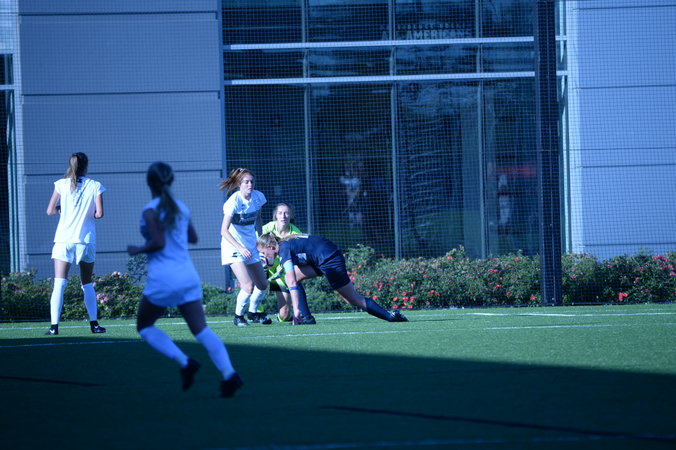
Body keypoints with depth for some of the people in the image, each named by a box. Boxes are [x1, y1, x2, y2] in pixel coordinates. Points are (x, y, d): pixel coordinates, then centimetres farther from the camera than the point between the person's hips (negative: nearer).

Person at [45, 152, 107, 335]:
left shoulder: (61, 185, 0)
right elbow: (99, 213, -7)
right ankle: (94, 323, 17)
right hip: (87, 240, 1)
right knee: (87, 284, 15)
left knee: (59, 284, -6)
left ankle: (54, 325, -16)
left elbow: (50, 211, 0)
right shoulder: (95, 186, 0)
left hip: (63, 240, -1)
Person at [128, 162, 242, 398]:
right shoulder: (181, 208, 10)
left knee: (144, 326, 14)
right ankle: (228, 373, -20)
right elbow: (193, 238, 22)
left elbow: (158, 243, -18)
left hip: (163, 279, -5)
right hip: (188, 276, 5)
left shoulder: (150, 211, -9)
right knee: (201, 330, 0)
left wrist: (137, 250, -3)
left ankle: (184, 362, -5)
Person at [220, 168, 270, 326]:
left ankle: (253, 312, 37)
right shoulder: (233, 202, -21)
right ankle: (238, 316, 5)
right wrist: (240, 248, -34)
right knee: (248, 286, -19)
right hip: (233, 247, -7)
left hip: (251, 246, 7)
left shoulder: (258, 197, -3)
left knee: (262, 285, 11)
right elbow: (224, 231, -24)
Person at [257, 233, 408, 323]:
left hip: (330, 260, -10)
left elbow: (292, 283, -23)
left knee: (354, 299, -3)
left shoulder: (284, 249, -14)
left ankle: (391, 316, -1)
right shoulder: (286, 243, 14)